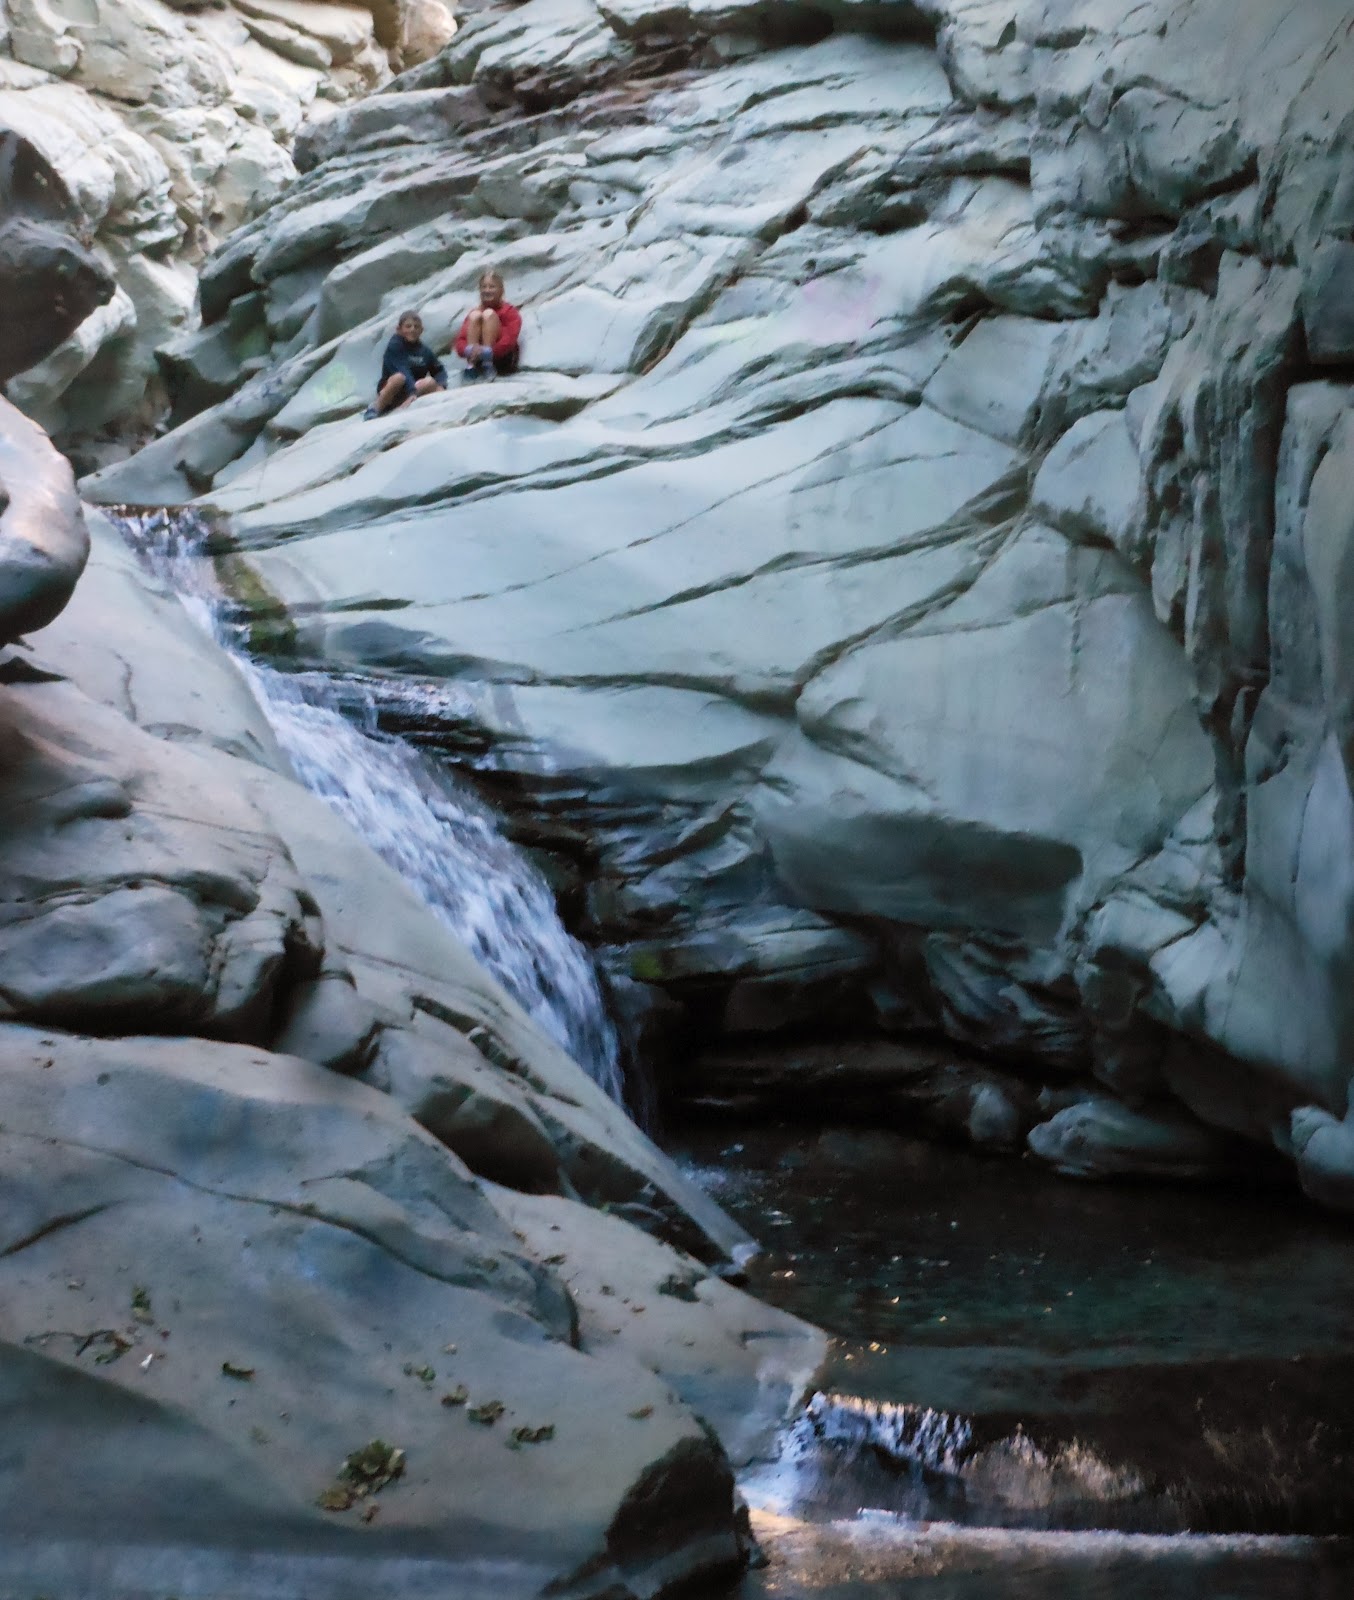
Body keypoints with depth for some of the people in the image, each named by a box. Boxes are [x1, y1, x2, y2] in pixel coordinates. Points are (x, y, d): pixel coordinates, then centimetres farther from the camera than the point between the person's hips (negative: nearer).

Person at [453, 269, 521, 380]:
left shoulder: (510, 312, 4)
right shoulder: (476, 311, 13)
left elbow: (510, 340, -13)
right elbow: (460, 341, 1)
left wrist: (489, 351, -30)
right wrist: (467, 350, -24)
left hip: (502, 359, -3)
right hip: (478, 358, 3)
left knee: (489, 314, -16)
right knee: (475, 315, -14)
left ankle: (488, 366, -30)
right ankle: (471, 366, -27)